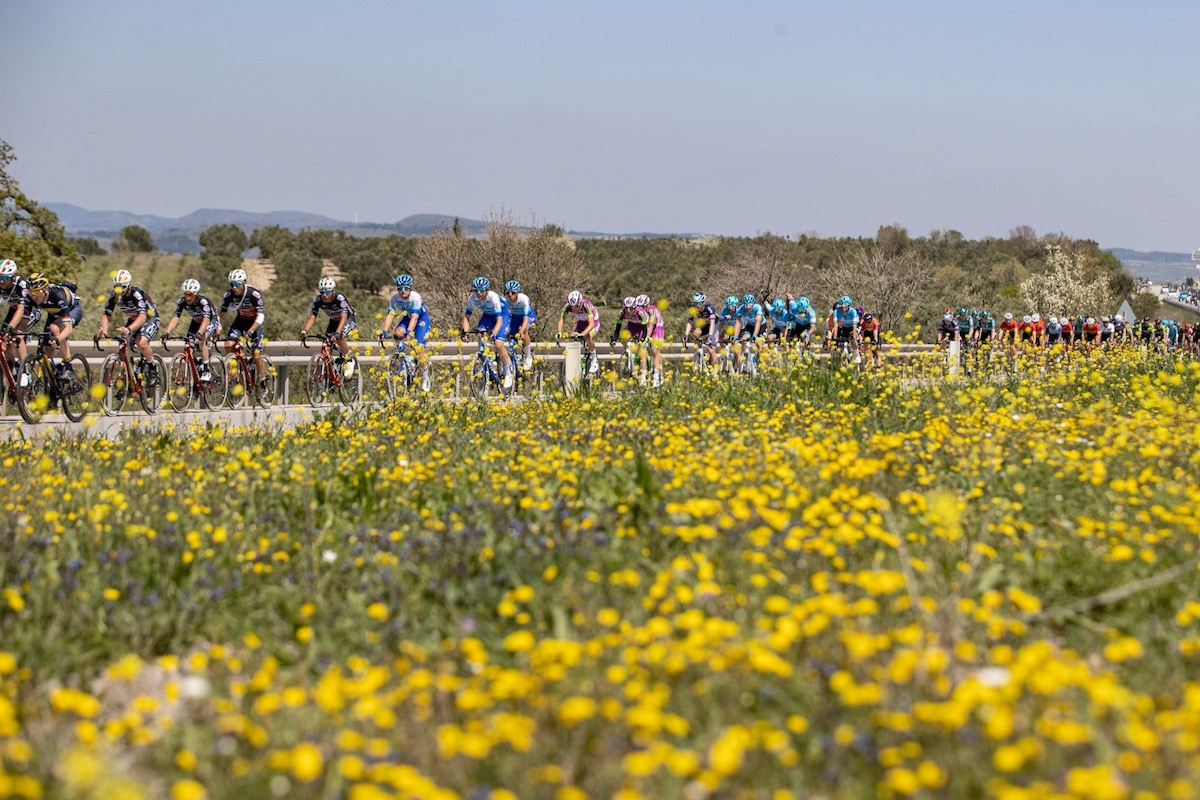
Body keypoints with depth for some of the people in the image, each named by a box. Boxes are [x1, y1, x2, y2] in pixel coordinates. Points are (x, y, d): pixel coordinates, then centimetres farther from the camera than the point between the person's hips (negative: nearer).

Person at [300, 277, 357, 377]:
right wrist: (304, 331, -44)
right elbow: (312, 317, -26)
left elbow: (343, 317, -44)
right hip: (333, 320, 5)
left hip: (348, 318, -5)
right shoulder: (317, 300, -23)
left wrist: (337, 333, -58)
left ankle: (349, 360, -6)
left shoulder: (340, 298, -36)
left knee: (339, 338, -30)